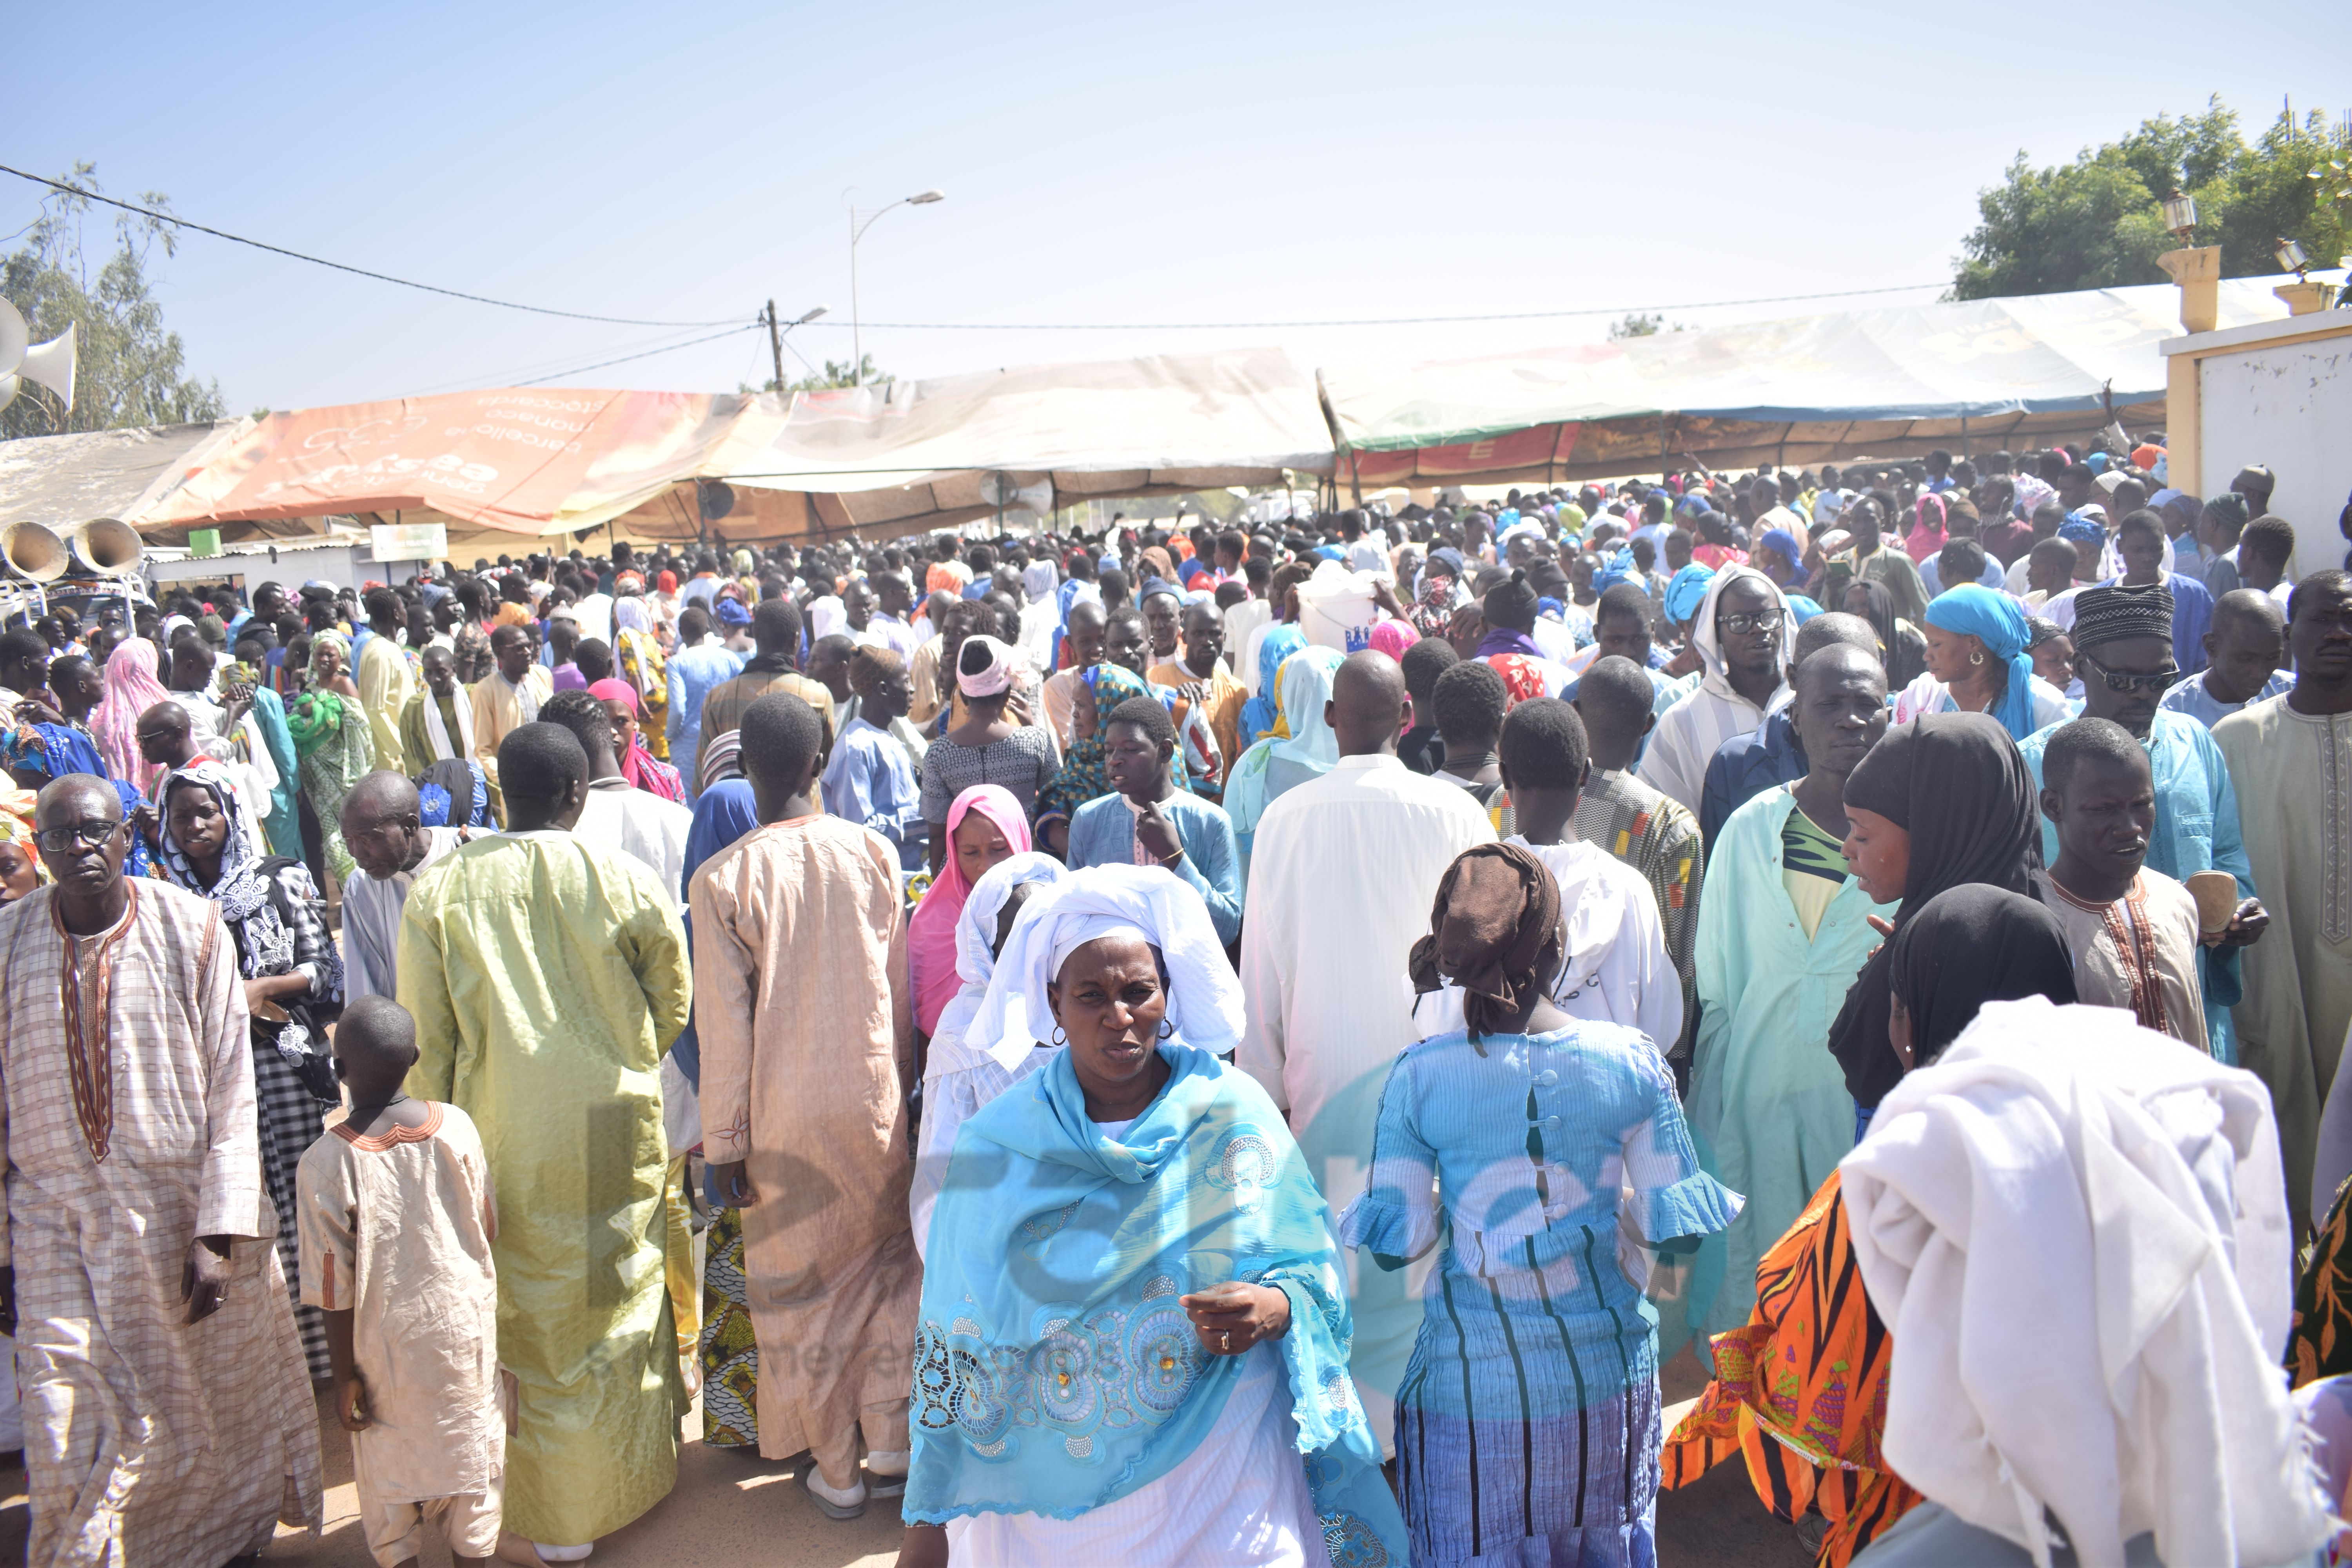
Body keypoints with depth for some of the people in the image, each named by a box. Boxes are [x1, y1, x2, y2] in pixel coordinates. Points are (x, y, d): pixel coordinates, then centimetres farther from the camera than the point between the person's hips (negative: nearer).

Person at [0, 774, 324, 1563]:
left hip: (182, 1212, -1)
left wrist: (220, 1230, -11)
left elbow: (231, 1089, -7)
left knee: (211, 1415, 13)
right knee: (72, 1447, -1)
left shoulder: (191, 928, -7)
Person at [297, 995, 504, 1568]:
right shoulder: (456, 1127, -14)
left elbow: (334, 1291, -15)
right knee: (468, 1441, 19)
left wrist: (344, 1373, -3)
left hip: (387, 1338, -2)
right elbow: (489, 1227, -1)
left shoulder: (323, 1165, -21)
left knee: (388, 1456, 19)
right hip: (465, 1320, 2)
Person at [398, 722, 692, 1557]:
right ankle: (628, 1480, 34)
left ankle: (554, 1517, 27)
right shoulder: (628, 883, -10)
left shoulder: (438, 891, -8)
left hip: (503, 1140, 0)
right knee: (621, 1300, 18)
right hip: (616, 1133, 0)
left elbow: (426, 1038, -4)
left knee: (532, 1316, 14)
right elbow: (672, 1004, 4)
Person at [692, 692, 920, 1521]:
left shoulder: (720, 880, -12)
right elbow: (899, 989, 2)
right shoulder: (873, 853, -6)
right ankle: (889, 1444, 22)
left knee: (801, 1282, 13)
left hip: (785, 1112, -2)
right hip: (872, 1098, 2)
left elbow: (724, 1027, -10)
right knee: (886, 1262, 20)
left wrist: (724, 1141, 0)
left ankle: (836, 1472, 25)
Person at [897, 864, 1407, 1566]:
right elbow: (957, 1346, -1)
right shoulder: (996, 1149, -5)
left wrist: (1273, 1310, -26)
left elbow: (1314, 1276, -3)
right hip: (1042, 1494, 1)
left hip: (1218, 1479, -1)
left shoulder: (1234, 1116, -7)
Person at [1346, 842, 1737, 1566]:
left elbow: (1395, 1241, -10)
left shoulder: (1417, 1077, -13)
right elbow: (1676, 1227, -5)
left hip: (1470, 1390, -1)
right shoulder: (1632, 1060, -10)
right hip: (1605, 1373, 2)